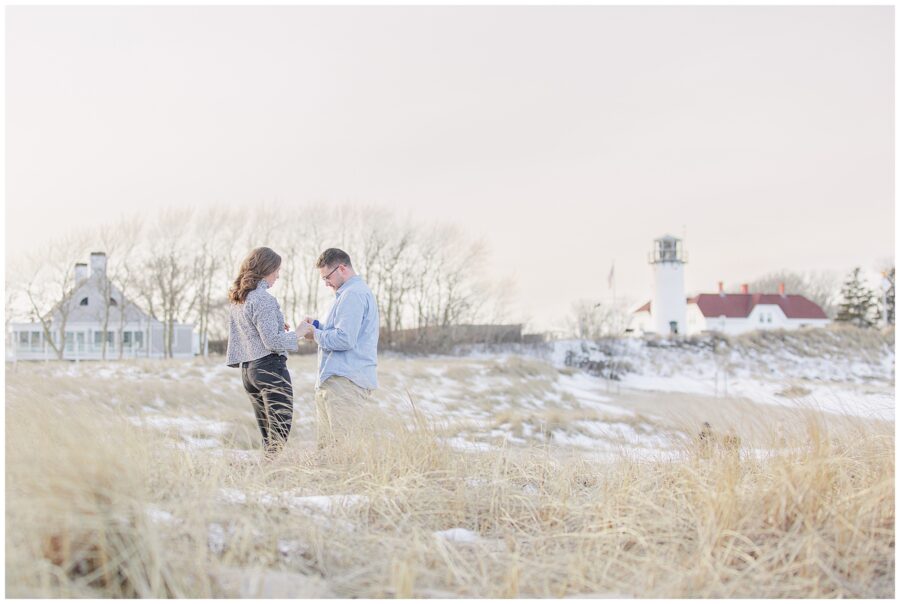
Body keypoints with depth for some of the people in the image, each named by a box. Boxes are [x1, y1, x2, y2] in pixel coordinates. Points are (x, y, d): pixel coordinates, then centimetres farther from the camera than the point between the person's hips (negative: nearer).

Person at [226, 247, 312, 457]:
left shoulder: (237, 299, 13)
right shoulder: (263, 299, -15)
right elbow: (272, 341, -18)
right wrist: (298, 333, -5)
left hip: (247, 368, 9)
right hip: (270, 367, -9)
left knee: (267, 435, 12)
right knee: (280, 435, -7)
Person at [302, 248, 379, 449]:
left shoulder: (352, 295, -13)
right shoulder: (358, 291, 22)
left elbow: (345, 339, -21)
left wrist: (316, 335, -6)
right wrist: (319, 327, 14)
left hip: (346, 382, -11)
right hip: (336, 380, 11)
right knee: (325, 445, 9)